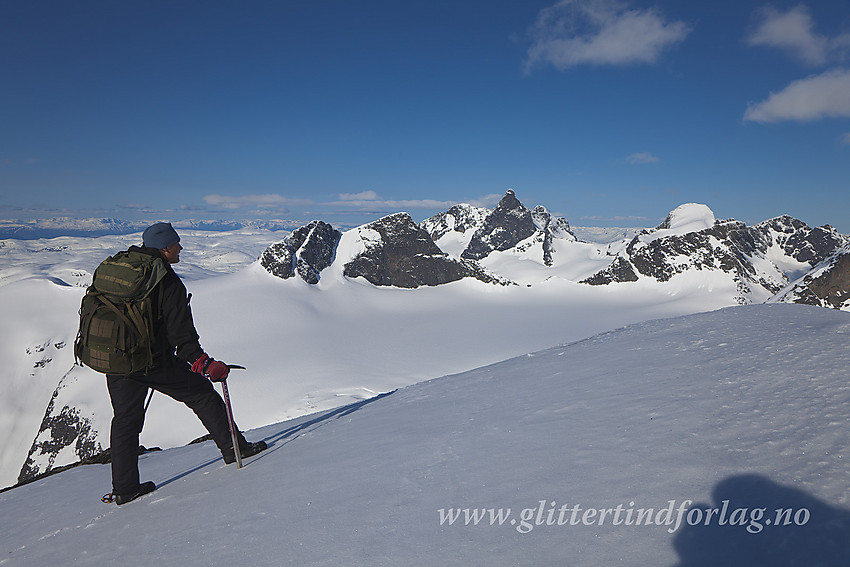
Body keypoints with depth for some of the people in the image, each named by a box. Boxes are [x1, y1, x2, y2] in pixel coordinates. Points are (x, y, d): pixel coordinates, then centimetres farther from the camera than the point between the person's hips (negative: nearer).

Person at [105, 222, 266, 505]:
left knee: (126, 419, 17)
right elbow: (180, 333, -18)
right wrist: (204, 363, -15)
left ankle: (124, 487, 23)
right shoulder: (169, 283, -15)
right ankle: (234, 447, 15)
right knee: (202, 394, 9)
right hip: (154, 361, -6)